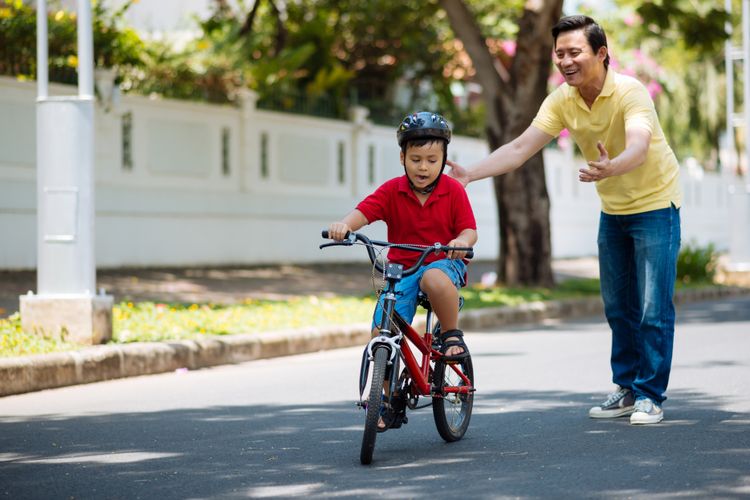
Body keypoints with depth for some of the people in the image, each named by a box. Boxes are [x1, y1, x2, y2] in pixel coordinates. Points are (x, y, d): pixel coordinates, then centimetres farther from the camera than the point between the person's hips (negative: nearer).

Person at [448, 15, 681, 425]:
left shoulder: (630, 93, -26)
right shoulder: (561, 101, -9)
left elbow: (639, 145, -44)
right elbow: (520, 148, -14)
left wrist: (612, 167, -66)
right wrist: (470, 174, -28)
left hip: (655, 204, -6)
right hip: (612, 210, 6)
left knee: (653, 307, -8)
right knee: (618, 307, 11)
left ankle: (651, 396, 1)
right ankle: (626, 389, 21)